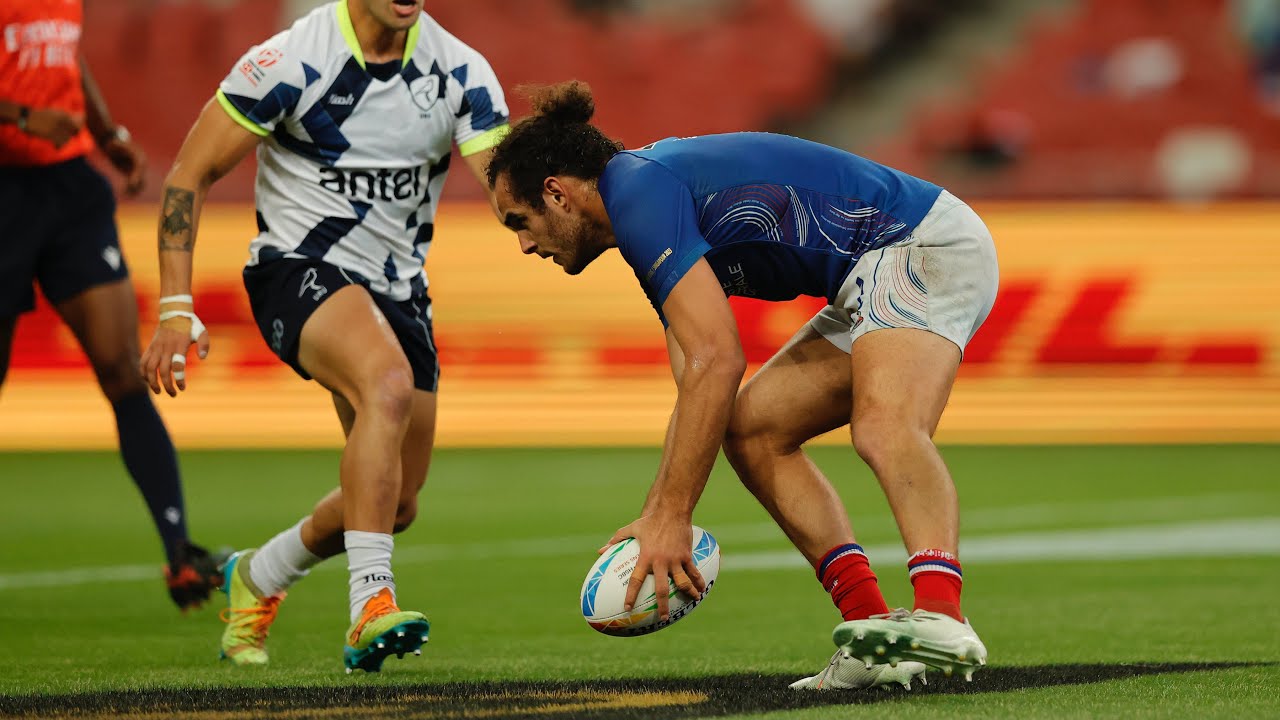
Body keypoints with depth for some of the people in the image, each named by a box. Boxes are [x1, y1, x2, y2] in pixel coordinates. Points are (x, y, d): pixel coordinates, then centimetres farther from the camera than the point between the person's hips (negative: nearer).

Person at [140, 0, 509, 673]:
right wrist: (176, 308, -15)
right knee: (388, 383, -36)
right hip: (299, 265, -6)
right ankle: (370, 605, -39)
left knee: (396, 501, 9)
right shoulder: (291, 60, -15)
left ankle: (257, 578, 38)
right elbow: (190, 174, -9)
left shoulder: (462, 72, -4)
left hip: (398, 286, 6)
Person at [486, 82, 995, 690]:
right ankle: (873, 625, -2)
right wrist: (655, 521, 9)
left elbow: (717, 362, -24)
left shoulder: (640, 191, -16)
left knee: (884, 428, -33)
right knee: (751, 428, 10)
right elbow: (700, 389, 19)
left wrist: (671, 519, -22)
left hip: (926, 248, -11)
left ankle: (942, 619, -54)